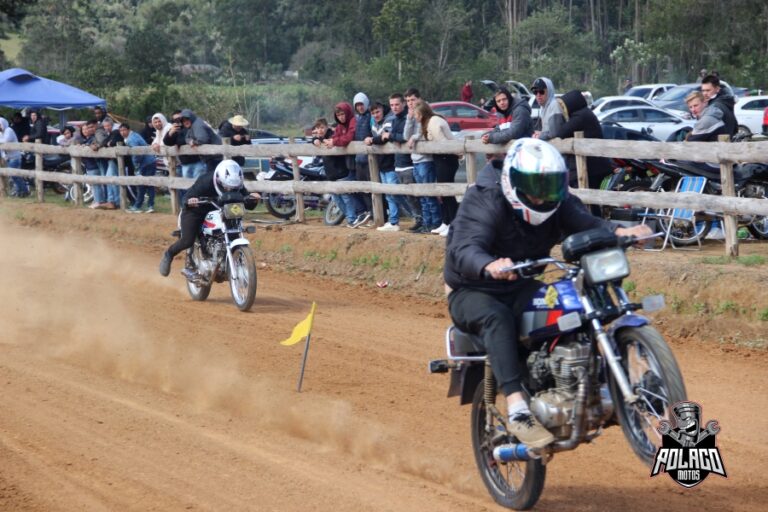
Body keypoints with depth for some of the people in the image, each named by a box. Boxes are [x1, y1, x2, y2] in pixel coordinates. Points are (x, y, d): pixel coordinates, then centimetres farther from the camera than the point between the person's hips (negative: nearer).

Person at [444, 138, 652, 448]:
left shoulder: (557, 203, -2)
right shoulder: (483, 202, -21)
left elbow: (584, 223, -20)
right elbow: (463, 250, -37)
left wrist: (618, 232, -42)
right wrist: (490, 266, -60)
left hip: (521, 287, 6)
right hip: (473, 292, -5)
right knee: (496, 317, -38)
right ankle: (517, 410, -47)